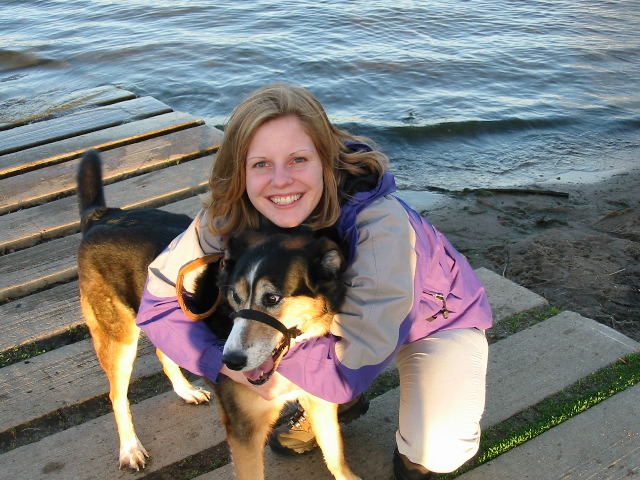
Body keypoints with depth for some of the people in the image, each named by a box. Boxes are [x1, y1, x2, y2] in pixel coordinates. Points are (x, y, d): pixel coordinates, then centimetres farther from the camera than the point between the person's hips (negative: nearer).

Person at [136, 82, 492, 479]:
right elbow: (159, 301, -20)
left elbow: (354, 367, -38)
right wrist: (229, 364, -32)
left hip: (440, 317, -4)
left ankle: (415, 448, 11)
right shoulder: (229, 220, -26)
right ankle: (328, 403, 9)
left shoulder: (379, 222, -39)